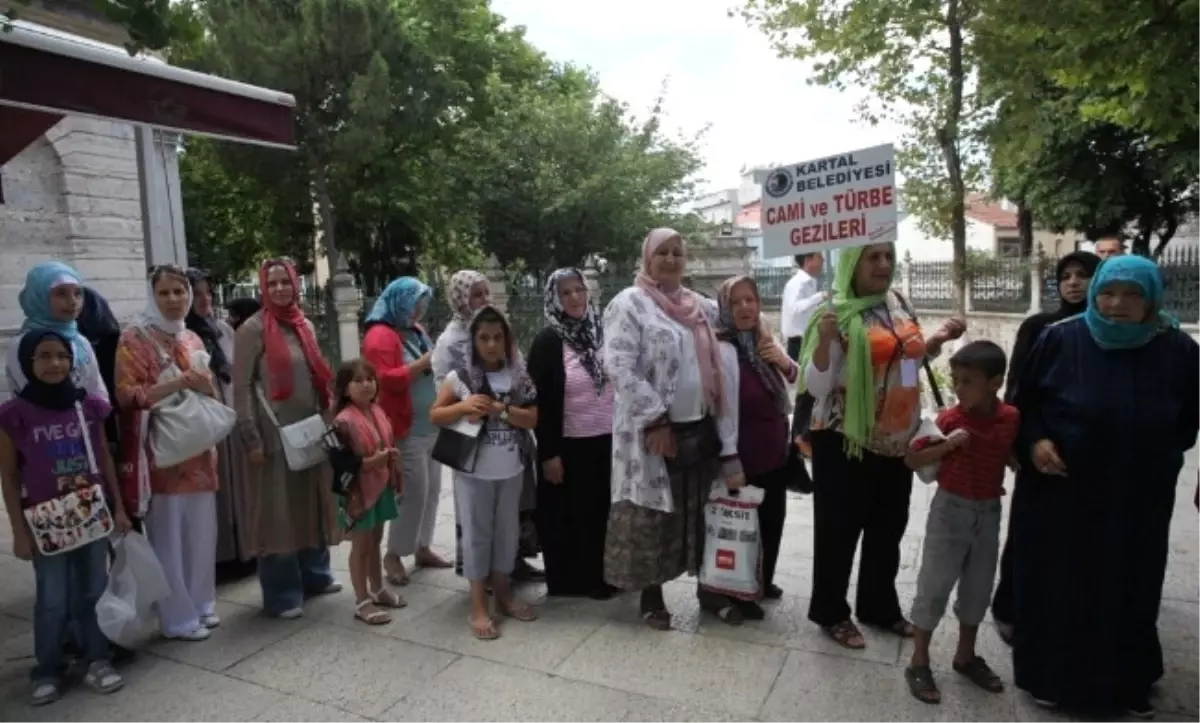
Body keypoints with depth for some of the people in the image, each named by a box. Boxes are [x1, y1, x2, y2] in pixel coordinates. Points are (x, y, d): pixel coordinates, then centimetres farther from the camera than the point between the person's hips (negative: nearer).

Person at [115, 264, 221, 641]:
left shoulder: (193, 339, 14)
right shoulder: (134, 339, -5)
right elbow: (127, 395, -13)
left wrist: (204, 386, 0)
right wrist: (178, 383, -20)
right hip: (160, 452, -6)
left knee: (201, 533, 10)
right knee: (168, 538, 0)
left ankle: (202, 603, 25)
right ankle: (179, 617, 12)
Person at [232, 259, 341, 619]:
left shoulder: (305, 326, 11)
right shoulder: (252, 329, -8)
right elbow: (241, 388, -11)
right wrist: (251, 438, -15)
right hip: (275, 435, -6)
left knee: (312, 504, 14)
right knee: (278, 511, 1)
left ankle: (315, 574, 29)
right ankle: (281, 594, 11)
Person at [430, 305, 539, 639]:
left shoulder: (518, 377, 0)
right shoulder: (459, 377, -6)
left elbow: (533, 419, -5)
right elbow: (435, 415, -2)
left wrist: (499, 409, -19)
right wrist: (464, 406, -19)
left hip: (511, 469, 3)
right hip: (473, 471, -3)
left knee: (507, 531, 14)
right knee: (477, 533, 5)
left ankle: (502, 593, 31)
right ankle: (478, 607, 14)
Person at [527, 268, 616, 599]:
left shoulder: (603, 332, 5)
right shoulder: (548, 341, -9)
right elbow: (541, 401, -10)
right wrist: (548, 453, -13)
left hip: (607, 441, 5)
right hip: (568, 445, -4)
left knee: (603, 510, 13)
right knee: (568, 514, 7)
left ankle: (600, 577, 29)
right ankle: (567, 581, 23)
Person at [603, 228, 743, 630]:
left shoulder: (702, 308, 13)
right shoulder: (629, 304, -6)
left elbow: (719, 368, 17)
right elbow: (619, 368, -15)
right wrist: (657, 420, -17)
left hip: (701, 428, 6)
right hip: (653, 431, -5)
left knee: (705, 514, 14)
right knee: (652, 517, 5)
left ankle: (709, 590, 29)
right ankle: (651, 597, 21)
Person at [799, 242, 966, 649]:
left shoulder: (898, 304, 5)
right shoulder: (837, 314, -16)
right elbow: (818, 387, -19)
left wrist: (937, 341, 4)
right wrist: (824, 341, -34)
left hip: (897, 439, 7)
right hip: (847, 442, -7)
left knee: (889, 529, 19)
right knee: (839, 530, 7)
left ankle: (880, 607, 38)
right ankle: (831, 613, 25)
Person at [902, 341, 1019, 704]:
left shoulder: (1011, 418, -4)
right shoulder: (949, 419, -14)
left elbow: (1012, 455, 13)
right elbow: (911, 460, -12)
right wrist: (948, 444, -23)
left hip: (989, 513, 4)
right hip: (951, 510, -4)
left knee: (979, 588, 15)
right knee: (934, 587, 2)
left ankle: (966, 656, 34)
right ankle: (918, 663, 13)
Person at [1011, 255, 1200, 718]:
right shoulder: (1059, 339, -9)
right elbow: (1024, 401, 0)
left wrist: (1159, 456, 3)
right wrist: (1034, 441, -15)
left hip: (1138, 501, 2)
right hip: (1060, 494, -1)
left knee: (1130, 591, 16)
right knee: (1056, 587, 9)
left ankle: (1128, 682, 37)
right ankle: (1051, 676, 28)